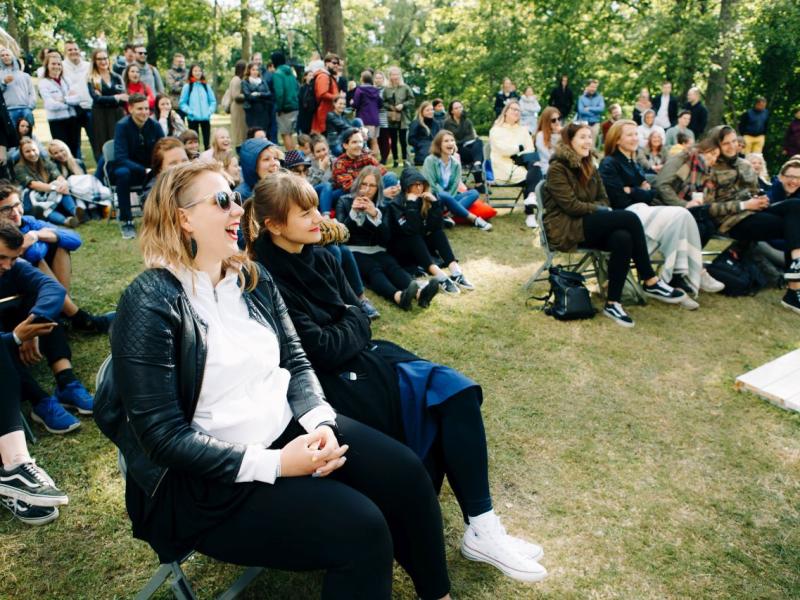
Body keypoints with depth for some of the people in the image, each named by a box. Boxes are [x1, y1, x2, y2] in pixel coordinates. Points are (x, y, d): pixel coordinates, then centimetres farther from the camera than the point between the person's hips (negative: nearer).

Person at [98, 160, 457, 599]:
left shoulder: (252, 278, 5)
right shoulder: (150, 304, -17)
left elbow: (296, 361, 8)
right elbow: (163, 436, -20)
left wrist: (320, 422, -13)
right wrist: (275, 464, -24)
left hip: (289, 428, 7)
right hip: (206, 478, -6)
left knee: (403, 472, -7)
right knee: (360, 529, -22)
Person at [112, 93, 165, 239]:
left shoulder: (154, 125, -6)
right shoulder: (122, 126, -17)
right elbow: (120, 158, -25)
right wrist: (145, 171, -38)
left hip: (149, 170, 3)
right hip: (128, 168, -3)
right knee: (123, 173, -37)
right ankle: (126, 221, -25)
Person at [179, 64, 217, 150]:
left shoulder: (206, 86, 11)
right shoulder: (187, 86, 2)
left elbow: (213, 101, 10)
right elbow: (182, 103, -1)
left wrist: (210, 111, -5)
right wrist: (191, 112, -13)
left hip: (205, 118, 3)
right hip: (193, 118, -2)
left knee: (207, 141, 5)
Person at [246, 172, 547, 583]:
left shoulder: (319, 258, 9)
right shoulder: (268, 280, -16)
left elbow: (361, 318, 9)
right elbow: (319, 351, -19)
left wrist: (341, 329, -11)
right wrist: (349, 324, -3)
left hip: (360, 357, 8)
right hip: (329, 382, -8)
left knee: (456, 391, -10)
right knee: (436, 402, -18)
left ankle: (482, 527, -8)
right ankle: (478, 529, -5)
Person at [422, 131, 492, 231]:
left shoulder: (456, 163, 6)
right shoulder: (430, 160, -8)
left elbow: (455, 185, 1)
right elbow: (431, 185, -14)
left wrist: (449, 198, -17)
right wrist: (447, 196, -19)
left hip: (448, 197, 6)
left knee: (474, 193, -14)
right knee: (445, 197, -38)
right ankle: (475, 220, -30)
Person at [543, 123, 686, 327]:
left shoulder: (590, 168, 17)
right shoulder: (557, 168, -8)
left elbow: (603, 199, 15)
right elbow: (571, 205, -16)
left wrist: (603, 210, -8)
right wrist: (600, 210, -10)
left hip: (587, 225, 7)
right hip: (566, 228, -7)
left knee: (623, 239, -27)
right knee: (630, 218, -23)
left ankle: (613, 303, -22)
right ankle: (651, 283, -18)